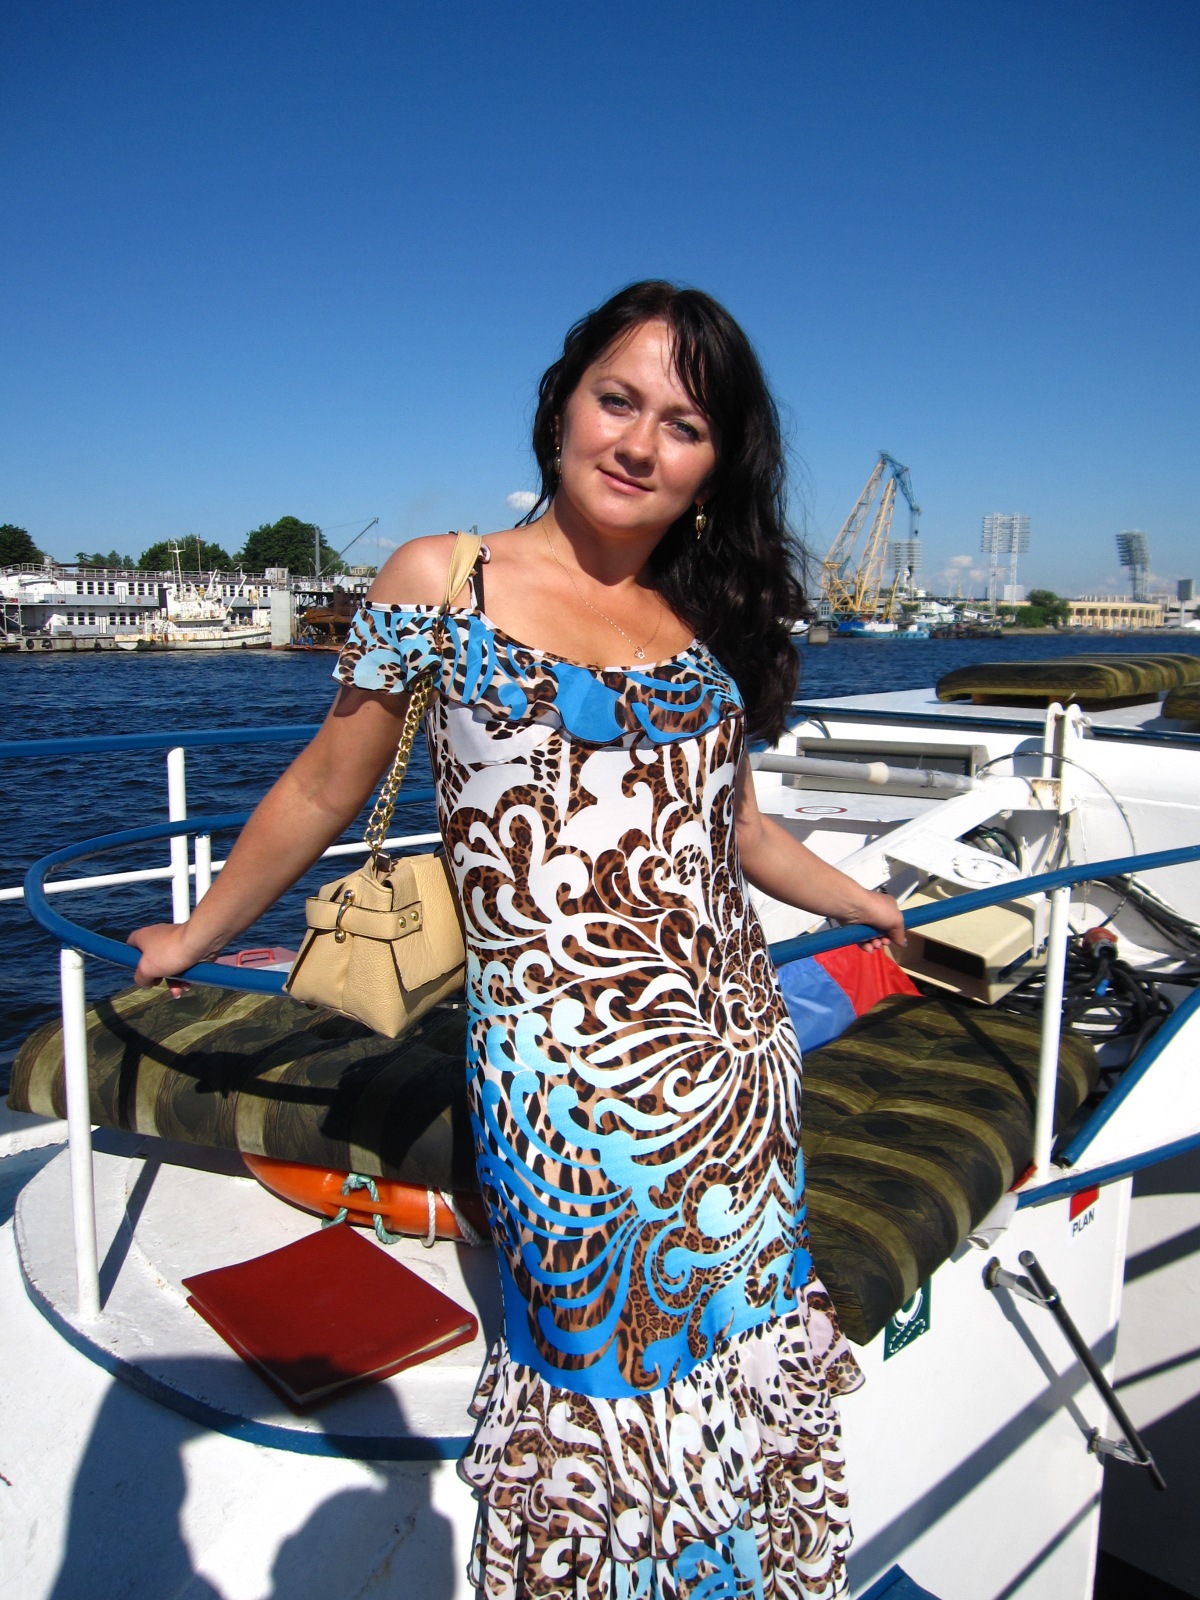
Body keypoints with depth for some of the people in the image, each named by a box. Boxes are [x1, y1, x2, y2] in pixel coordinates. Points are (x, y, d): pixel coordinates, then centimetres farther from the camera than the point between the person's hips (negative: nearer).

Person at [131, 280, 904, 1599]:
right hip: (561, 1072, -4)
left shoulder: (707, 620, 8)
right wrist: (195, 937, 17)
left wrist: (872, 906, 31)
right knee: (601, 1371, 9)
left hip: (740, 1061, 5)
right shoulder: (439, 586, -2)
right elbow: (325, 789, 7)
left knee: (741, 1352, 17)